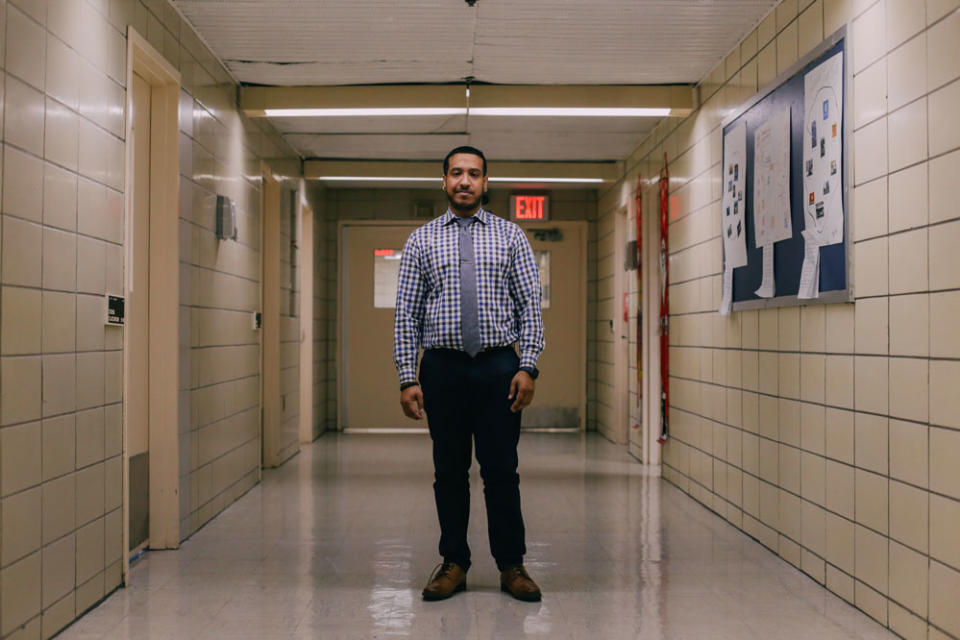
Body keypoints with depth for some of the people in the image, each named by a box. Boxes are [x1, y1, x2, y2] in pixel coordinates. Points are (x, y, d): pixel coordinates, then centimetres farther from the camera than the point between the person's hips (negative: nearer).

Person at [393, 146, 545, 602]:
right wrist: (408, 377, -4)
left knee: (501, 470, 3)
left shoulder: (510, 236, 6)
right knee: (449, 471, 8)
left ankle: (511, 566, 16)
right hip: (442, 367, 1)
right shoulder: (421, 241, 7)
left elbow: (530, 306, 3)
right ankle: (453, 564, 22)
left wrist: (528, 366, -8)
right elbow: (406, 313, 3)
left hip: (499, 366, 0)